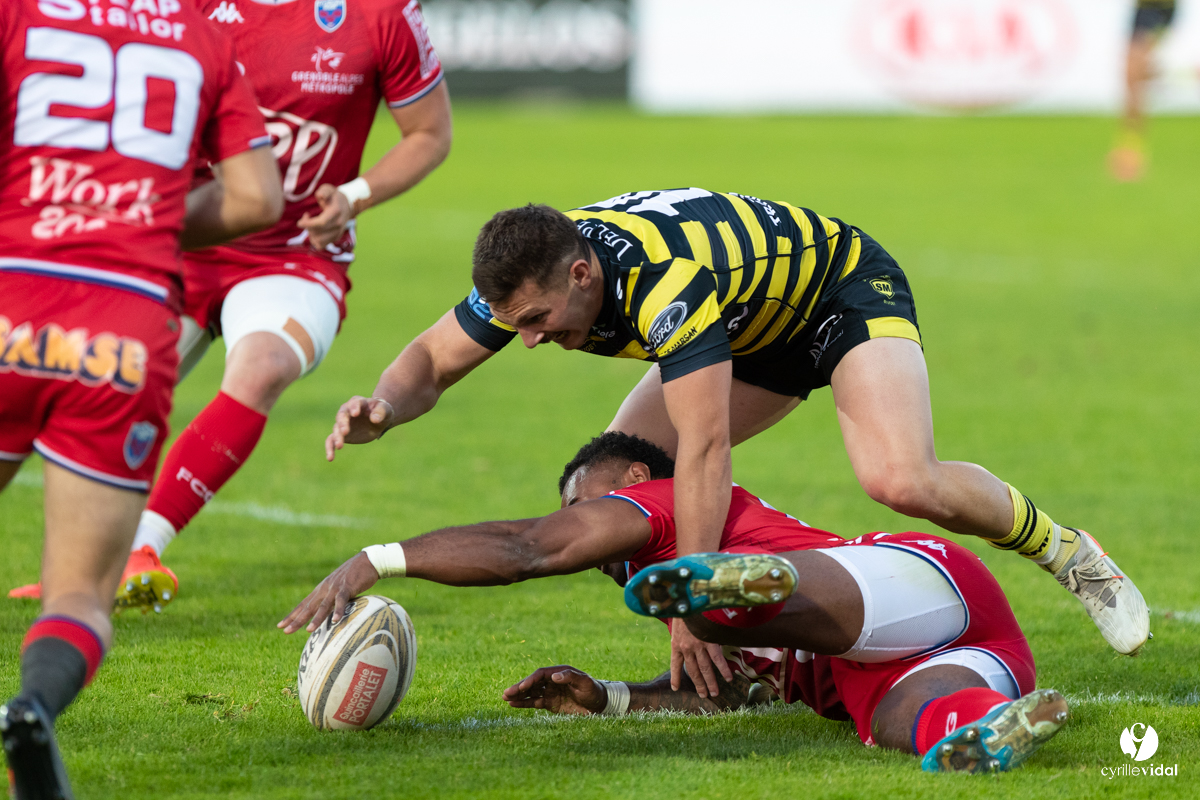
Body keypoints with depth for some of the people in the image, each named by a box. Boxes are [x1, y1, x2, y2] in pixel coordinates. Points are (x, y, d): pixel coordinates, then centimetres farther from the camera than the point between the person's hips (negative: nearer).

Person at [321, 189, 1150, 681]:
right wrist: (383, 406, -30)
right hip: (760, 334, 8)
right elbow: (432, 362, -6)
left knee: (903, 480, -31)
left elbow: (705, 448, -44)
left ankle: (1066, 552, -5)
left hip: (849, 290, -8)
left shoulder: (669, 281, -42)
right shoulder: (532, 273, -20)